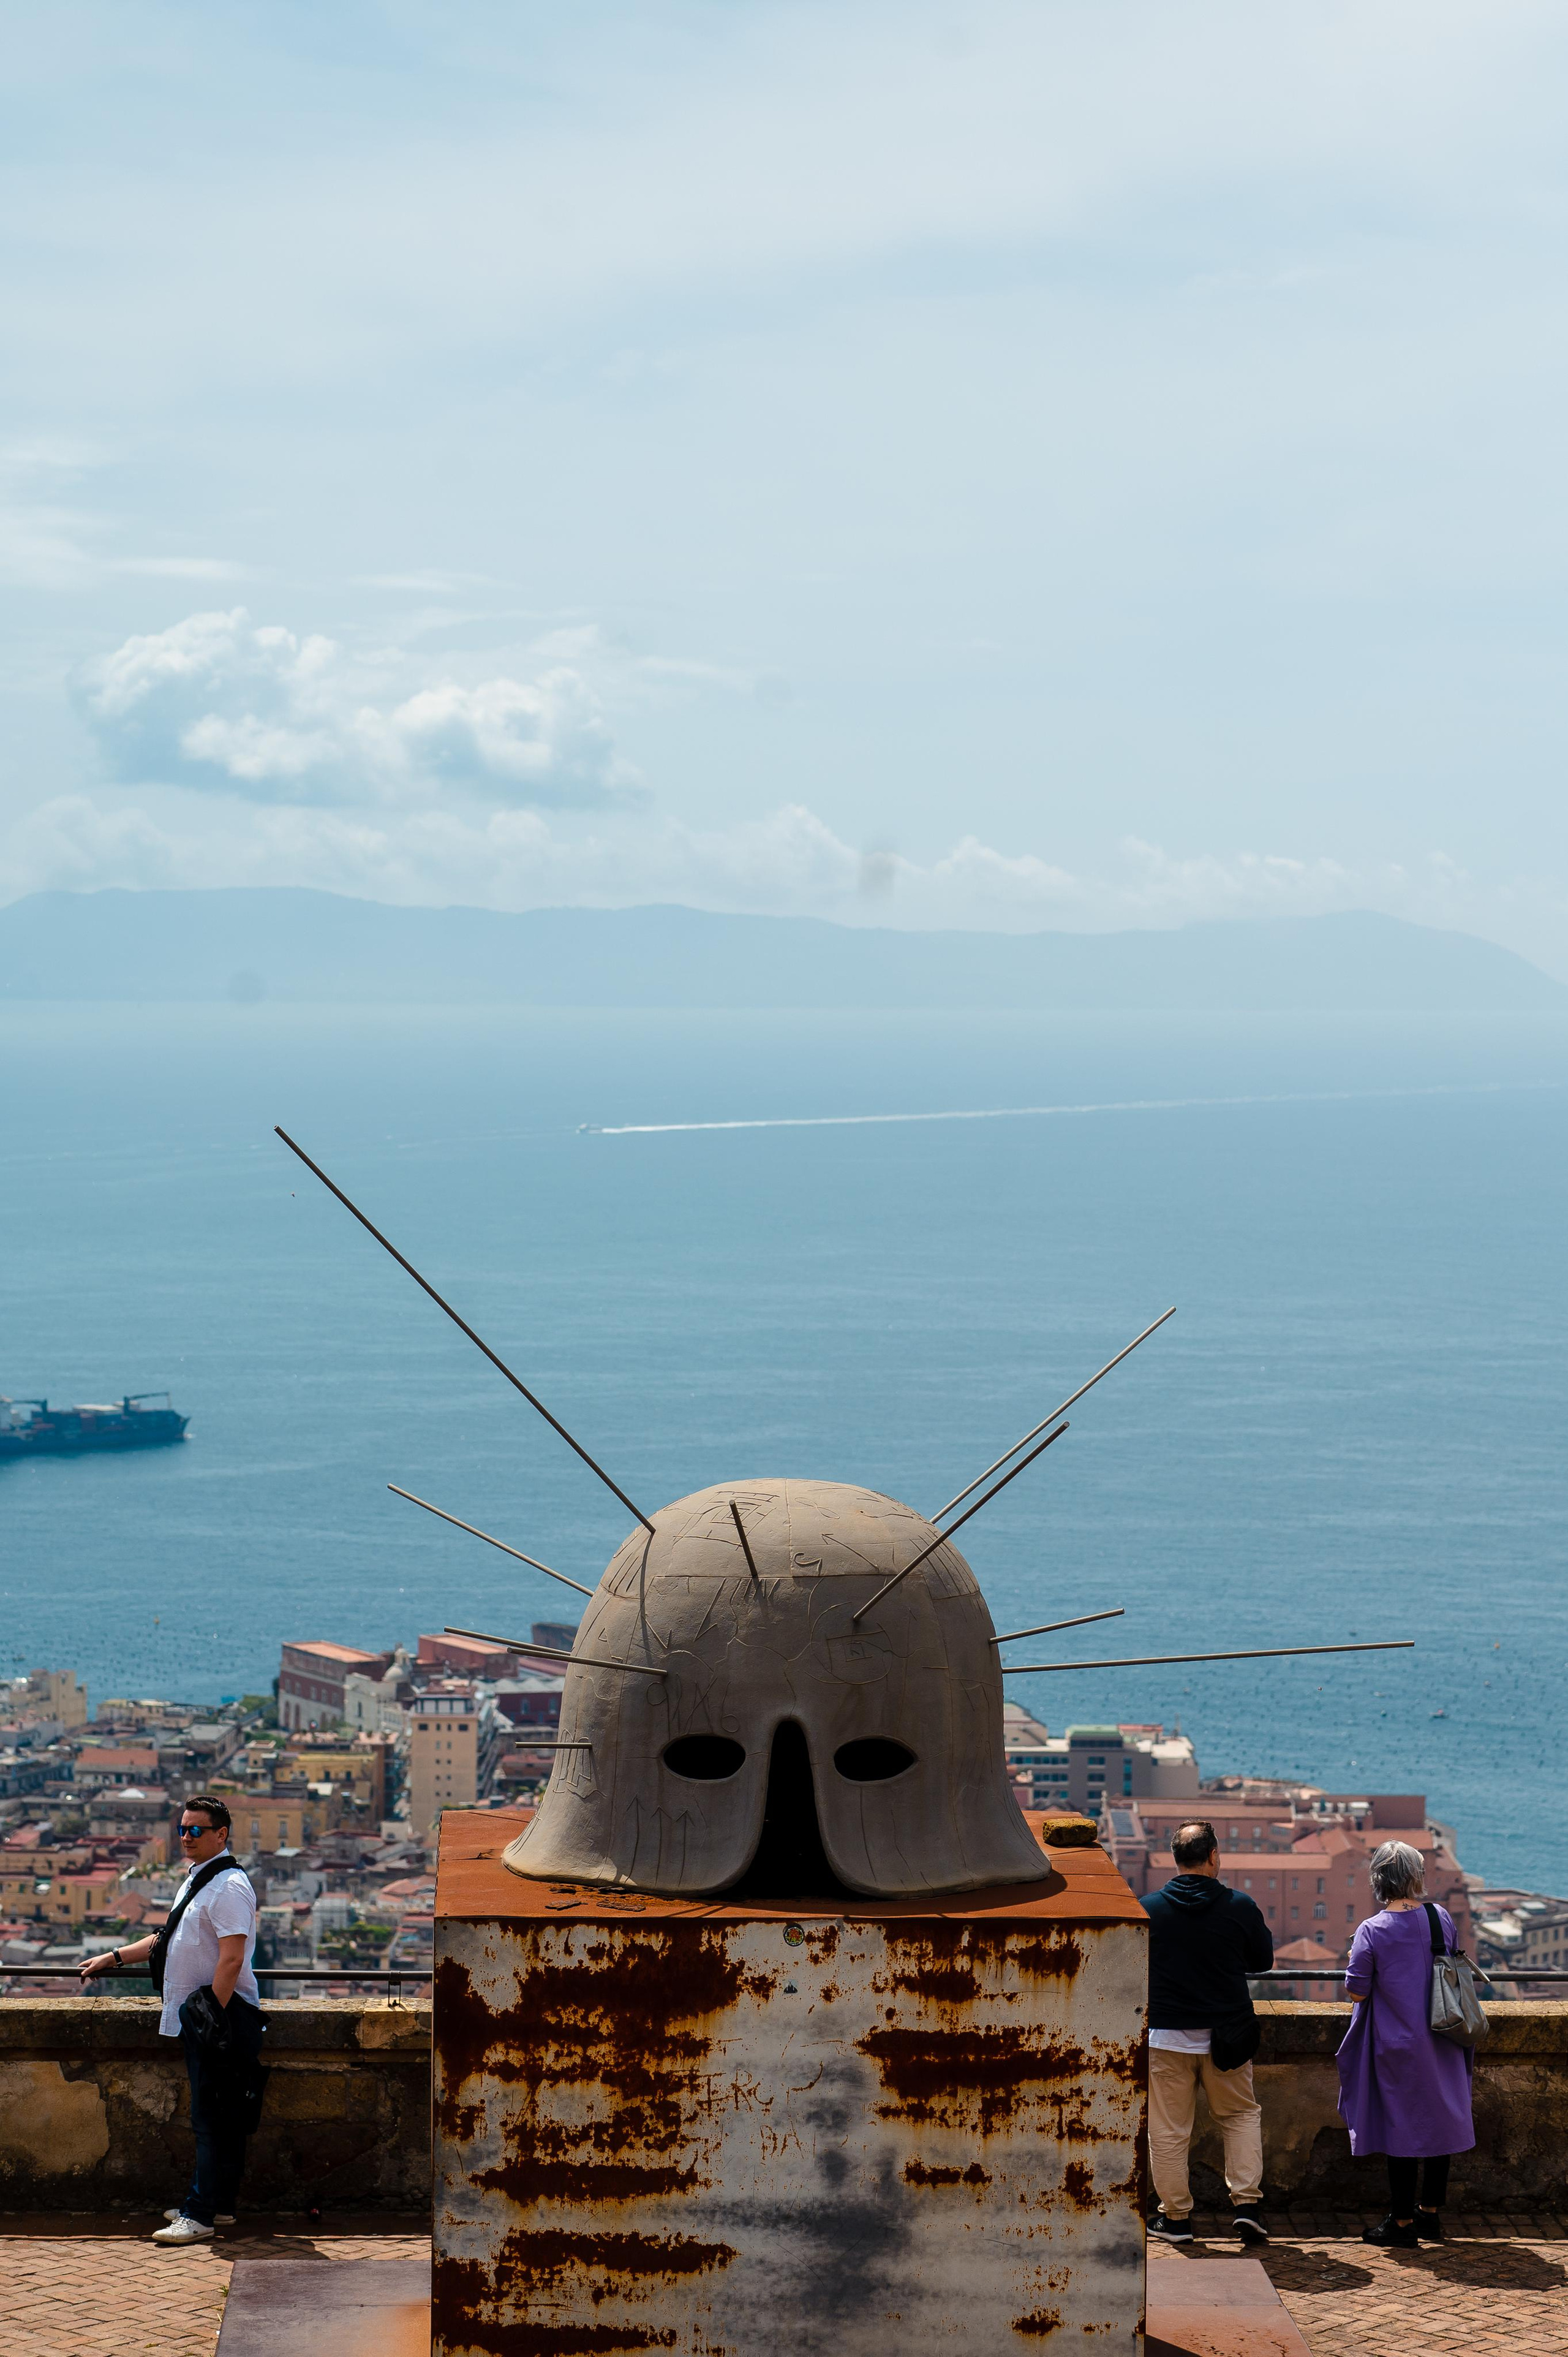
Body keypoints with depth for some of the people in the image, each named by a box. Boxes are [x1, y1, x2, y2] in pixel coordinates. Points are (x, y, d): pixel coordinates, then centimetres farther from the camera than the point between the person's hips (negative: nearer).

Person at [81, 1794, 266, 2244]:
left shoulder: (229, 1886, -15)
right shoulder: (196, 1881, 17)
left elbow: (231, 1959, -22)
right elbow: (169, 1939, 30)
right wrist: (113, 1958, 29)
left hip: (221, 2012, -10)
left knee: (213, 2117, -9)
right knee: (216, 2116, 14)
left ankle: (200, 2215, -10)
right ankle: (217, 2205, 20)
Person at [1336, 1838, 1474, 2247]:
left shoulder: (1372, 1931, -15)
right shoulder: (1441, 1918, -3)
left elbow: (1356, 1992, -11)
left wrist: (1355, 1963, 8)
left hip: (1397, 2046, -4)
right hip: (1441, 2045, 4)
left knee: (1402, 2128, 4)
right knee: (1441, 2121, 14)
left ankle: (1403, 2222, 10)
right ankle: (1430, 2213, 23)